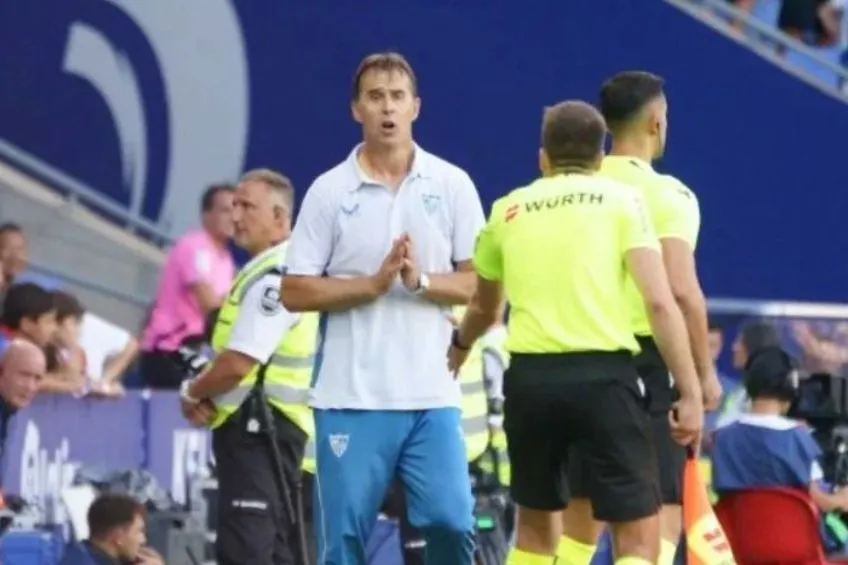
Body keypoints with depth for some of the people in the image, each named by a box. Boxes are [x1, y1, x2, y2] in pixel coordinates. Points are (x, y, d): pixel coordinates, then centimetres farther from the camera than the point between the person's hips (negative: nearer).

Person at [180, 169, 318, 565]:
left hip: (258, 428, -11)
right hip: (258, 427, 11)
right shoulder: (264, 271, 18)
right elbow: (239, 364, 24)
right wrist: (210, 399, 4)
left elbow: (237, 364, -22)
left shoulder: (273, 277, -17)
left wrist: (193, 393, -4)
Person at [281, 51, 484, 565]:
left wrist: (420, 280, -14)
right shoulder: (329, 191, 3)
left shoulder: (452, 185, 5)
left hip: (432, 394, 1)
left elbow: (481, 283, 4)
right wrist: (373, 283, -12)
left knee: (452, 522, -7)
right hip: (350, 397, 0)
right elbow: (295, 292, 0)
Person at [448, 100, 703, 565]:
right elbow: (659, 302, -6)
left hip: (530, 375, 4)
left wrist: (459, 347, 57)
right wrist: (690, 392, -5)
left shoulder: (509, 209, 18)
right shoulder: (621, 200, 7)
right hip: (603, 374, -4)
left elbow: (484, 308, 35)